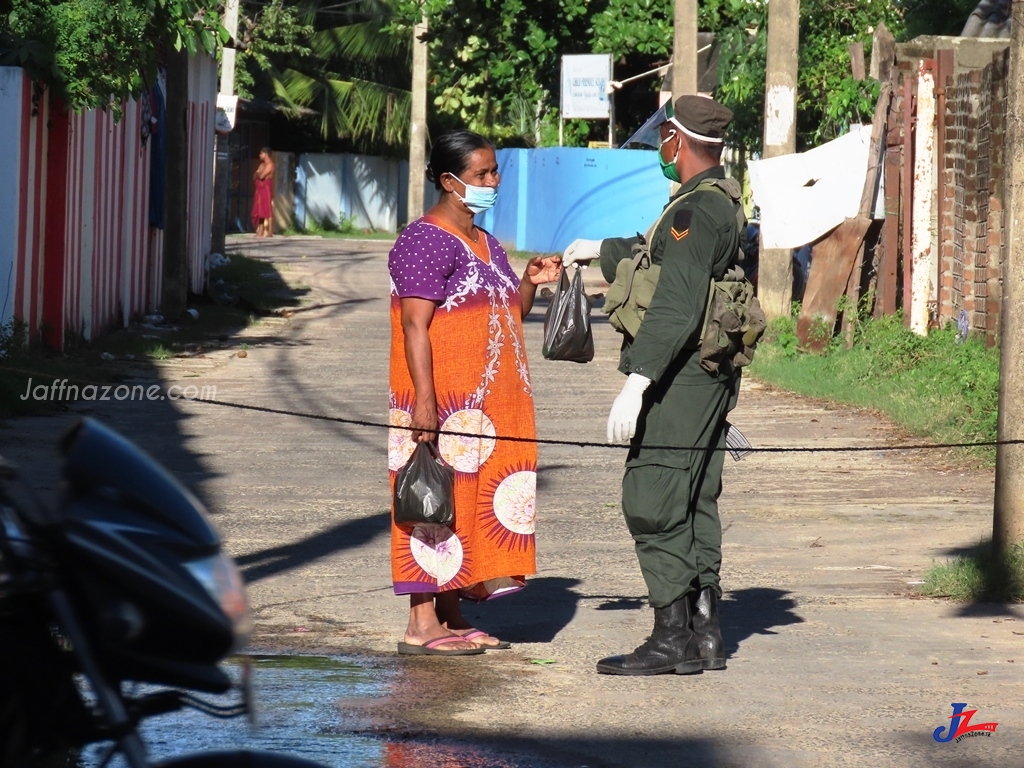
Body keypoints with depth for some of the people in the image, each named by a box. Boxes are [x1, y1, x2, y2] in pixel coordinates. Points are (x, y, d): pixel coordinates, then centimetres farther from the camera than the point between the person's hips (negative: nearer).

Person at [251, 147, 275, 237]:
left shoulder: (269, 164, -9)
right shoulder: (262, 164, 19)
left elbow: (261, 176, -19)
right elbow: (254, 177, 17)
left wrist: (258, 174, 1)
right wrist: (257, 174, -4)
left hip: (266, 188, -9)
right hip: (259, 189, 9)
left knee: (266, 210, -10)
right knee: (259, 210, 6)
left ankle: (267, 231, -11)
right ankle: (260, 231, 7)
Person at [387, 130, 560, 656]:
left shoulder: (485, 245, 18)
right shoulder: (426, 241, -11)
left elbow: (504, 319, 24)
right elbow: (415, 326, -17)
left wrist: (529, 284, 4)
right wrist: (424, 402, -24)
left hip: (487, 405, 9)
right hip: (443, 405, -9)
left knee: (474, 504, 9)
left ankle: (453, 619, 14)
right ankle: (422, 625, -6)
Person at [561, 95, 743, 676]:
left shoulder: (697, 210, -17)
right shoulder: (723, 203, 16)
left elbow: (676, 305, -26)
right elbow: (663, 257, 35)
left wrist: (637, 382, -30)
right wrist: (601, 251, 47)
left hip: (682, 380, -10)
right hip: (710, 378, 10)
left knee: (653, 503, -8)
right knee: (694, 505, 13)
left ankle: (673, 637, -8)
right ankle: (704, 633, 17)